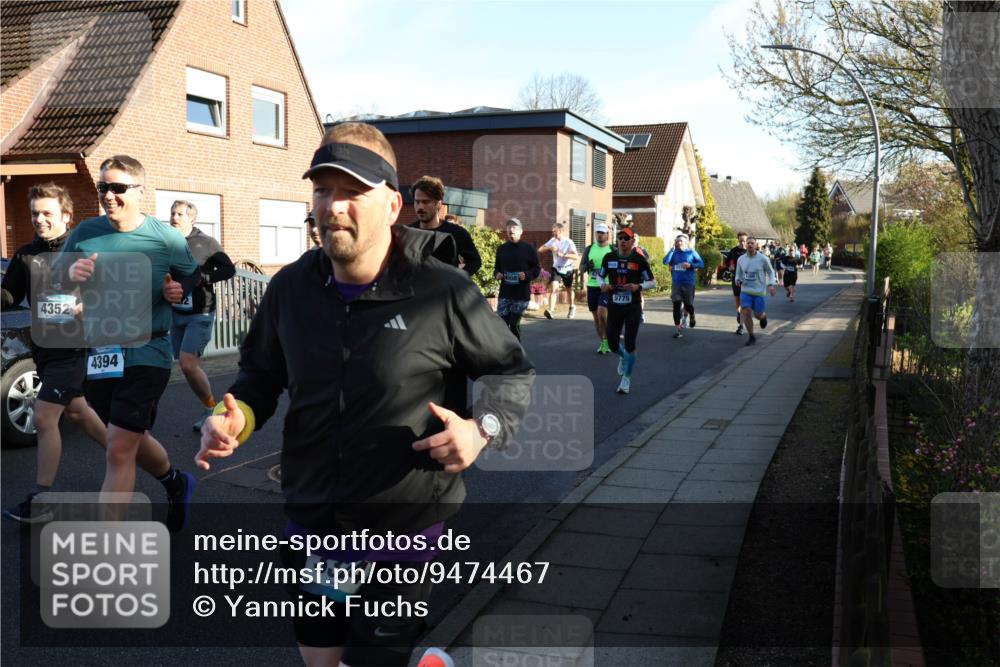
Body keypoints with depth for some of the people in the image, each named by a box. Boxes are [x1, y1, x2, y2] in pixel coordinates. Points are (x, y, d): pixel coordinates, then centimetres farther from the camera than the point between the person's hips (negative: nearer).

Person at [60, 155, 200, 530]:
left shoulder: (165, 238, -6)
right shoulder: (85, 233, 1)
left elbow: (193, 276, 9)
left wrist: (176, 289, -13)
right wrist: (71, 274, -15)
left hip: (146, 354, -5)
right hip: (98, 354, 5)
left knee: (120, 449, -11)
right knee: (131, 439, 21)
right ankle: (176, 482, 51)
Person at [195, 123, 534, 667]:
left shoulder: (442, 293, -16)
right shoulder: (291, 287, -3)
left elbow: (512, 371, -3)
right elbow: (261, 372, 12)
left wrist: (483, 428, -22)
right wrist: (238, 415, -9)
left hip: (404, 526, -4)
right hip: (310, 520, 5)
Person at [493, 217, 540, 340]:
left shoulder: (528, 248, -2)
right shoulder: (501, 248, 9)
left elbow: (537, 268, 2)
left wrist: (527, 275, -16)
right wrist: (498, 274, 0)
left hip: (522, 294, -3)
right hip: (504, 293, 3)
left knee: (514, 324, 0)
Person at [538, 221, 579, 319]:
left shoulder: (568, 242, -14)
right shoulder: (552, 241, 0)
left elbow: (576, 257, -25)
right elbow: (540, 250, -2)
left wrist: (563, 255, -36)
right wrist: (550, 248, -21)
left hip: (567, 269, -2)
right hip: (556, 268, 2)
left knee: (569, 289, 16)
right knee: (553, 288, -18)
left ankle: (572, 307, 42)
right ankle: (550, 310, -28)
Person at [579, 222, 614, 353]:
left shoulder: (613, 250, 2)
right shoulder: (589, 249, 9)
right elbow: (581, 268, 10)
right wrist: (587, 266, -12)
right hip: (592, 286, 4)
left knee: (602, 312, -20)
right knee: (596, 316, 9)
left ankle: (607, 340, -4)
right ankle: (603, 343, 24)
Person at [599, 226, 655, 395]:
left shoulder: (639, 259, -5)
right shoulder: (609, 258, 2)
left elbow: (652, 282, 0)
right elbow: (601, 276, 16)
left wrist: (638, 286, -20)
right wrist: (602, 285, -7)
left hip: (633, 307, -3)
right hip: (614, 306, 3)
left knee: (630, 345, -3)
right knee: (612, 344, 7)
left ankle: (626, 379, 15)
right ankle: (623, 357, 43)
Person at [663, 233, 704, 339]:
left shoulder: (691, 252, -2)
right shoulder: (674, 253, 3)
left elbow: (701, 263, 0)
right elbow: (665, 262, -12)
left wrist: (690, 265, -17)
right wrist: (672, 248, -15)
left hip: (688, 283, -2)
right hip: (676, 283, 2)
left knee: (688, 305, 3)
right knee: (676, 305, -3)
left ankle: (691, 315, 41)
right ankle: (678, 330, 3)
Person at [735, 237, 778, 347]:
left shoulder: (763, 259, -5)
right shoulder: (741, 259, 3)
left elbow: (770, 272, 5)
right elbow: (738, 273, 16)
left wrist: (771, 284, -9)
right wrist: (738, 280, -6)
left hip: (759, 291, -2)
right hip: (745, 291, 2)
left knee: (758, 315, 2)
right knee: (746, 313, -11)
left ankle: (764, 316, 42)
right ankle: (751, 337, 2)